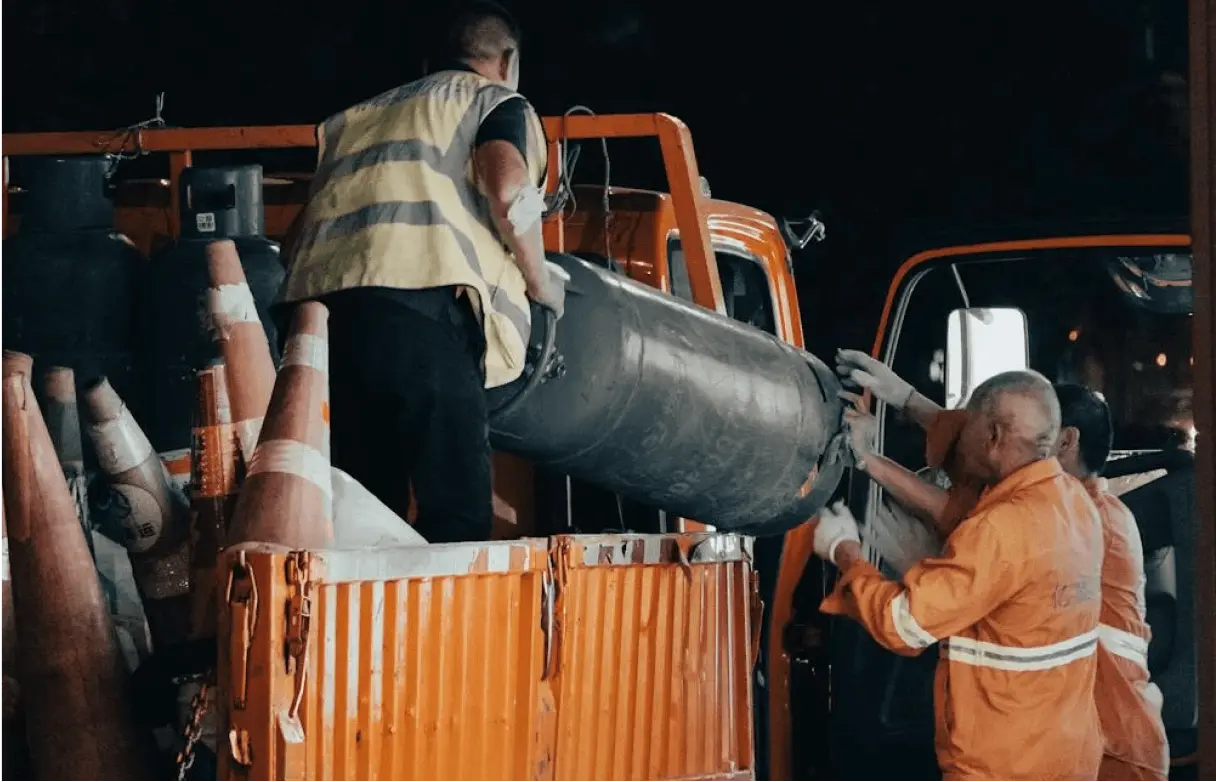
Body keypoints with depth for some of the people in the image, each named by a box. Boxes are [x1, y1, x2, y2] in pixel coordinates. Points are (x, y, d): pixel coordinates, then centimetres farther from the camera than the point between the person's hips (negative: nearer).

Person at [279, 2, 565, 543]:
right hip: (420, 301, -6)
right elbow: (508, 191, -3)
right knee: (456, 514, -6)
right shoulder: (498, 102, 16)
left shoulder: (362, 114, 34)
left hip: (319, 300, 6)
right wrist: (541, 284, 10)